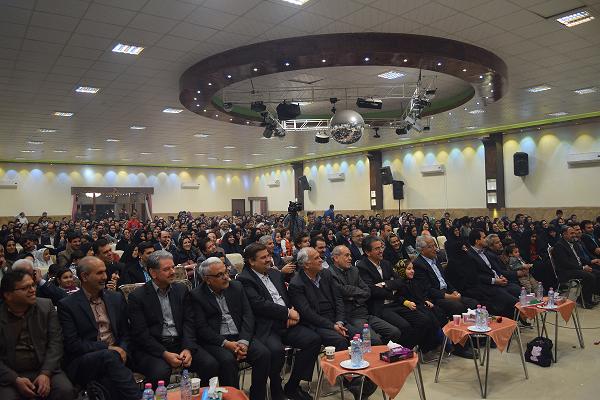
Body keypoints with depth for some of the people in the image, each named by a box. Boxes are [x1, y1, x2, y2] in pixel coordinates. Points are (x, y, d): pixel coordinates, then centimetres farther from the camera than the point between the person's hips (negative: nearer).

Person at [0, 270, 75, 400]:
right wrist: (16, 380, -16)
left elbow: (55, 341, -2)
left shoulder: (46, 306, 1)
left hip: (45, 370, 1)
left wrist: (46, 373, -14)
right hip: (10, 375, 0)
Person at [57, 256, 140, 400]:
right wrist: (108, 348, -13)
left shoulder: (116, 298, 14)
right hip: (82, 363, -2)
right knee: (109, 356, -35)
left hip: (116, 355, 2)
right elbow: (72, 345, -6)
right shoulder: (67, 305, 0)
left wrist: (122, 350, -5)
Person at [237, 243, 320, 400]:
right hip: (265, 327, -7)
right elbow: (260, 305, -15)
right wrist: (288, 312, -11)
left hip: (286, 323, 7)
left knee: (314, 339, -13)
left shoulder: (275, 273, 19)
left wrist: (293, 313, -2)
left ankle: (292, 386, 3)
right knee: (276, 349, -34)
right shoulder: (244, 279, -4)